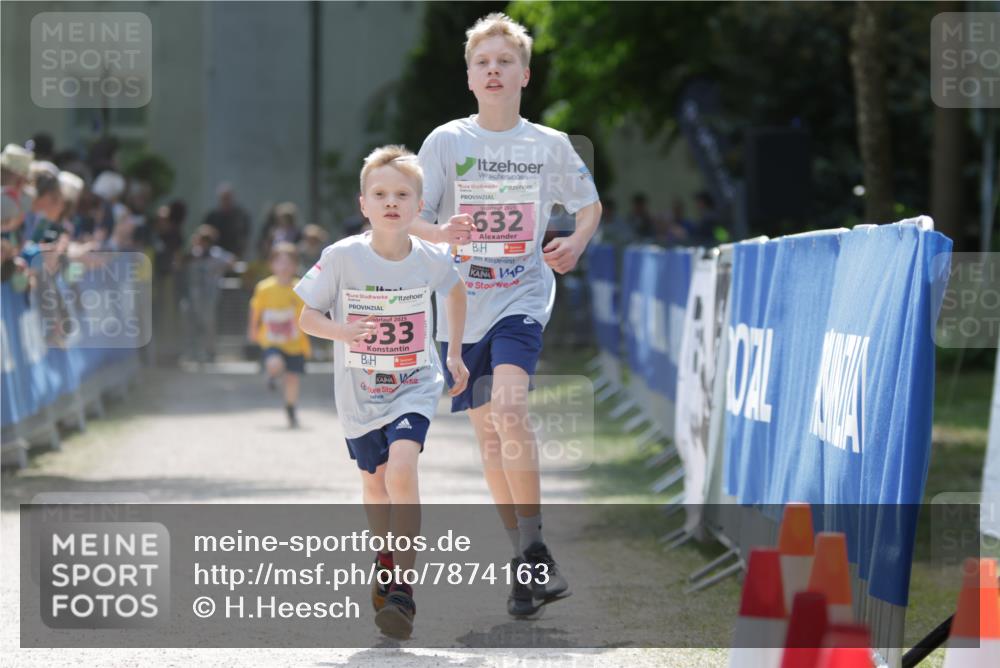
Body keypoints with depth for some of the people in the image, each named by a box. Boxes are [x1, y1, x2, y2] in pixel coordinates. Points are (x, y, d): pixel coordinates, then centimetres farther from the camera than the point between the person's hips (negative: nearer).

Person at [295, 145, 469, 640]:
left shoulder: (431, 260, -11)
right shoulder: (342, 257, -16)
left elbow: (454, 290, 13)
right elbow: (307, 317, -8)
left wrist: (454, 353, 15)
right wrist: (342, 331, -29)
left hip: (414, 386, -1)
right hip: (359, 392, 1)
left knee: (401, 471, -23)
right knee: (374, 482, 19)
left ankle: (402, 588, -19)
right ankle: (386, 556, 49)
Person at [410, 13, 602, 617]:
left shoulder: (549, 145, 1)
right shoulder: (446, 141, 0)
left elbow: (590, 205, 16)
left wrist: (575, 245, -5)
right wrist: (441, 233, -22)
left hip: (522, 299, -2)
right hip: (462, 306, 2)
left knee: (510, 410, -25)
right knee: (488, 433, 7)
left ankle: (535, 549, -17)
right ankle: (524, 564, 17)